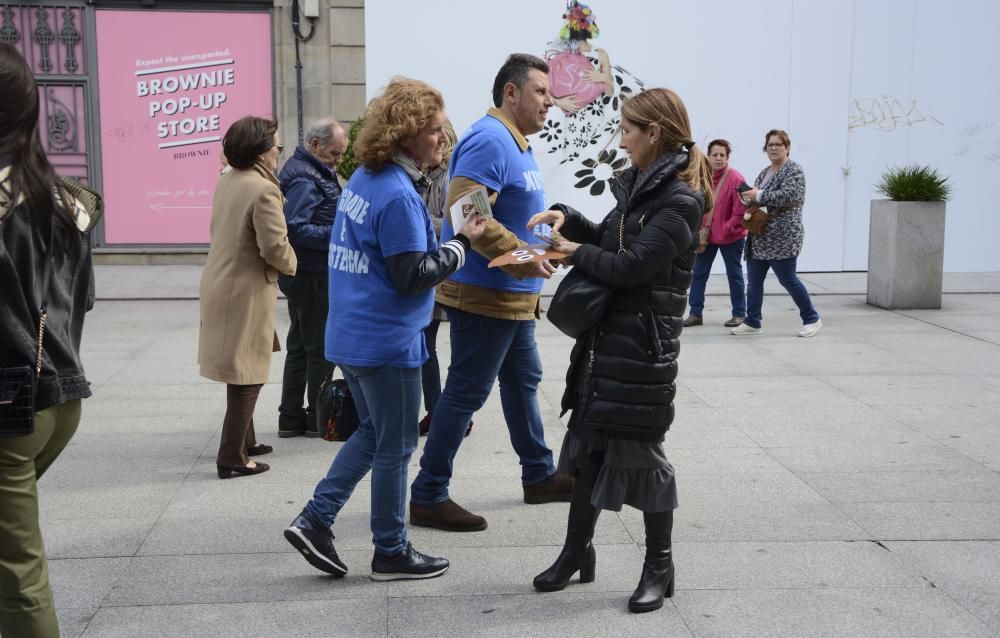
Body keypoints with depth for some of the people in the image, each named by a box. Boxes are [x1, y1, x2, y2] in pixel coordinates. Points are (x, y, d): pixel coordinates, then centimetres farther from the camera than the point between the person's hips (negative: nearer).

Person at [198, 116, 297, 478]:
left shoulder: (226, 182, 6)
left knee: (242, 371, 21)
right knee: (248, 375, 0)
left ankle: (243, 441, 33)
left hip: (220, 284, 9)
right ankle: (232, 458, 4)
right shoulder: (263, 190, -20)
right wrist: (291, 264, -4)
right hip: (246, 291, -9)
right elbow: (274, 247, -23)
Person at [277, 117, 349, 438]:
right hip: (311, 276, -10)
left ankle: (291, 418, 22)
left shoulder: (315, 172, 14)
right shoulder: (304, 179, -18)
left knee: (299, 346, 15)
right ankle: (318, 418, 11)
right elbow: (295, 228, -26)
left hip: (304, 275, 10)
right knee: (320, 348, 0)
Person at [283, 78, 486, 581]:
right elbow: (412, 275, -21)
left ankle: (314, 522, 17)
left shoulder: (363, 180, 8)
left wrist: (449, 240, 8)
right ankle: (391, 553, 19)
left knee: (372, 434, 21)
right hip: (387, 342, -9)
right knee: (395, 447, 5)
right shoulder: (397, 195, -21)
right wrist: (462, 243, -12)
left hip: (351, 336, 9)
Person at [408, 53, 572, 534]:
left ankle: (539, 476, 35)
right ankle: (429, 496, 4)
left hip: (511, 296, 11)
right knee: (466, 391, -5)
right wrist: (522, 257, -27)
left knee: (523, 381, 20)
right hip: (484, 294, -11)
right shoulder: (490, 141, -18)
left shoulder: (514, 143, 16)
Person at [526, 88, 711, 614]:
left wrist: (575, 252, -8)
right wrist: (569, 219, 4)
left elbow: (630, 266, -22)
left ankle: (659, 566, 16)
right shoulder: (640, 185, 11)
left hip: (643, 344, -9)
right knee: (586, 442, 13)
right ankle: (577, 551, 26)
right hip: (606, 336, 9)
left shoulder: (680, 201, -17)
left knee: (638, 450, 0)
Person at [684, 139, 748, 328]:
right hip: (705, 235, 5)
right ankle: (696, 313, 16)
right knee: (698, 273, 6)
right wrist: (699, 231, -3)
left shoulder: (736, 179, -14)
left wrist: (726, 231, -17)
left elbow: (740, 211, -16)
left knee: (734, 275, 8)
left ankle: (739, 314, 18)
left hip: (730, 236, -5)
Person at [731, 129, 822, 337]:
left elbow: (788, 196, -22)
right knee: (754, 280, 6)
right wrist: (749, 198, 2)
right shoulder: (764, 173, 18)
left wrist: (759, 196, -20)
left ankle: (812, 319, 12)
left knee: (788, 279, -3)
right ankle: (752, 322, 13)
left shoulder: (794, 170, -7)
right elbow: (756, 197, 26)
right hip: (759, 238, 8)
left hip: (782, 238, -8)